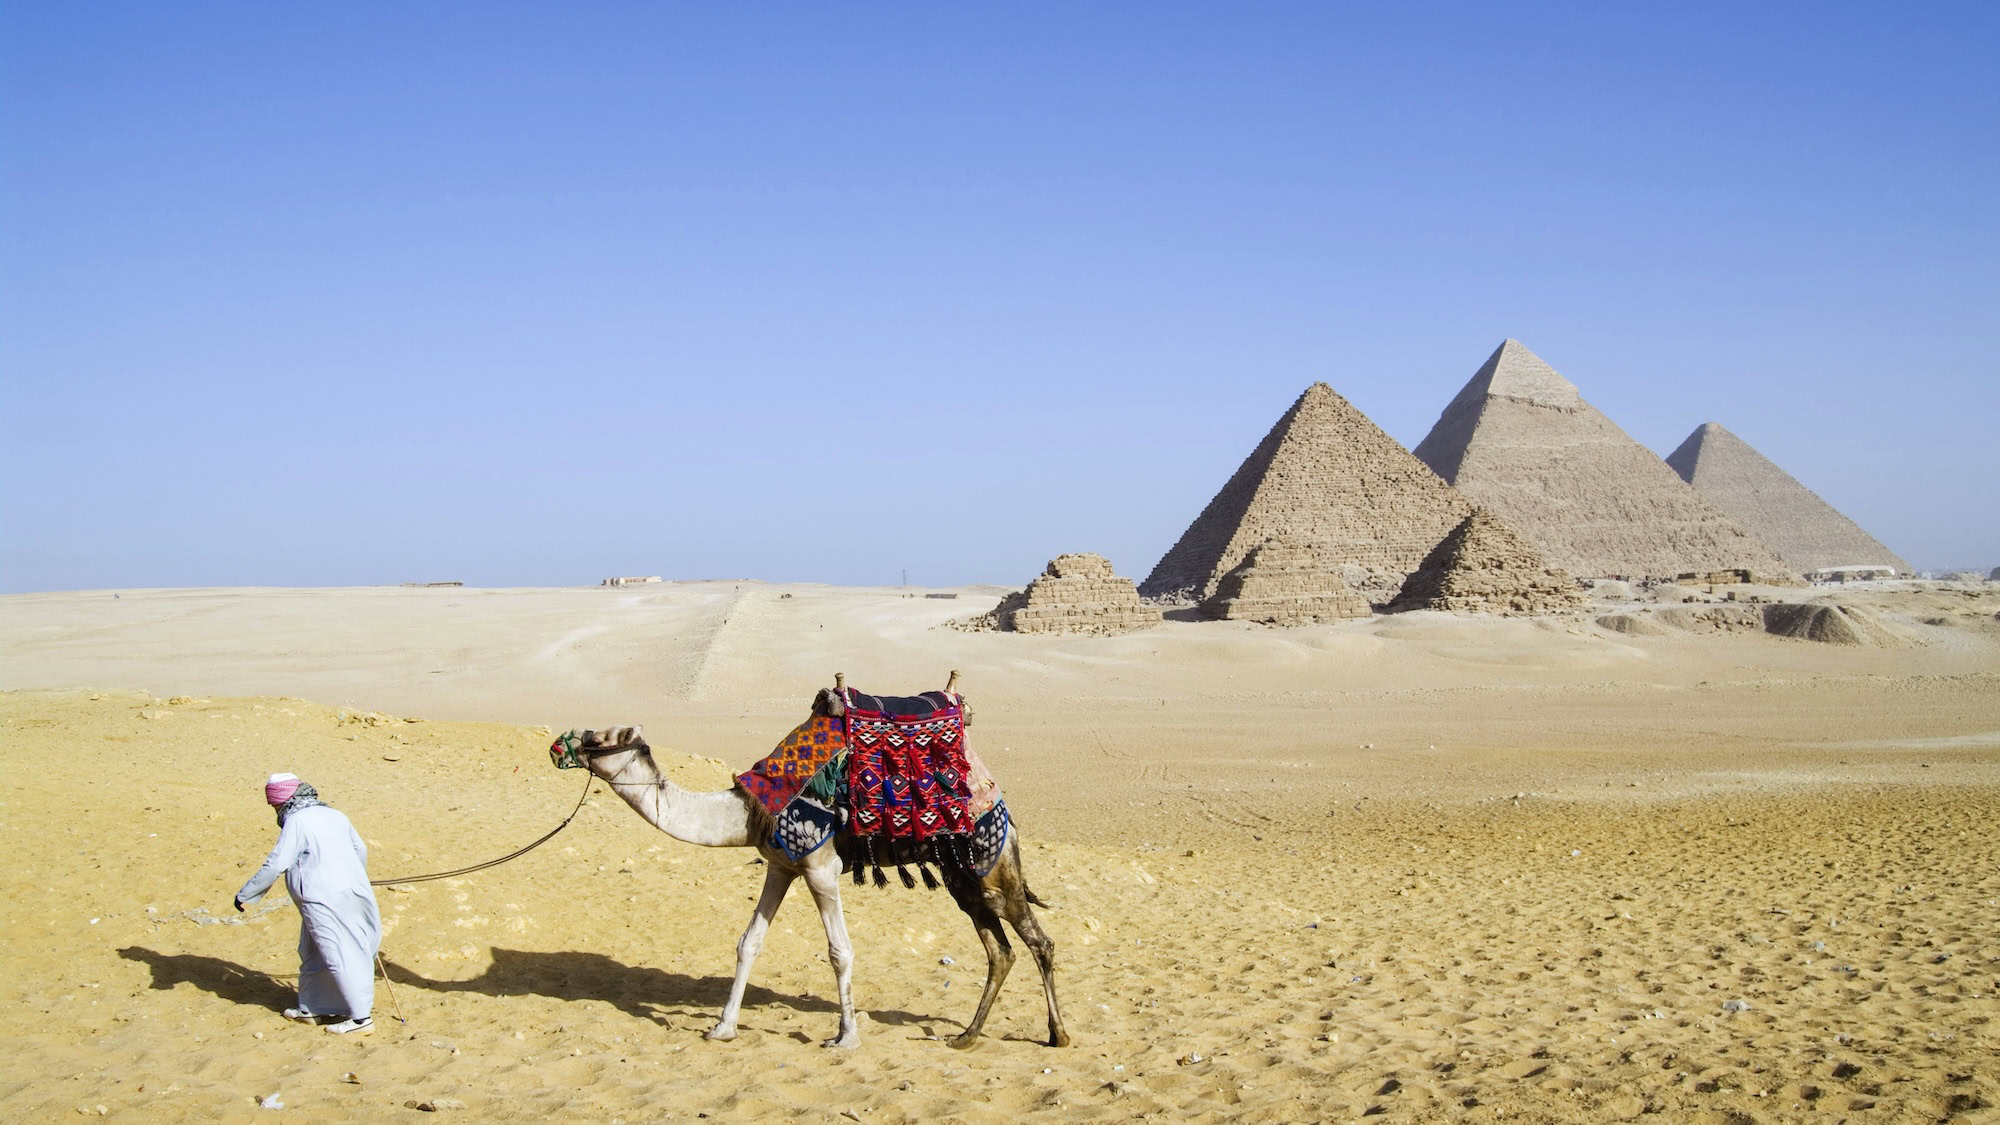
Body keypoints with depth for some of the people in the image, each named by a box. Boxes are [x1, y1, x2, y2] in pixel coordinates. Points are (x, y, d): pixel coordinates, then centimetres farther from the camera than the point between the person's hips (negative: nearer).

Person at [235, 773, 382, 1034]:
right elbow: (360, 849, 21)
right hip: (353, 892, 8)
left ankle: (361, 1017, 1)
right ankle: (311, 1008, 28)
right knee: (313, 954, 20)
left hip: (324, 901, -8)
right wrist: (356, 881, 39)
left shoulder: (296, 822, -9)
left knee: (340, 957, -2)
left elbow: (275, 865, -12)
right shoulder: (334, 815, 13)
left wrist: (245, 895, -1)